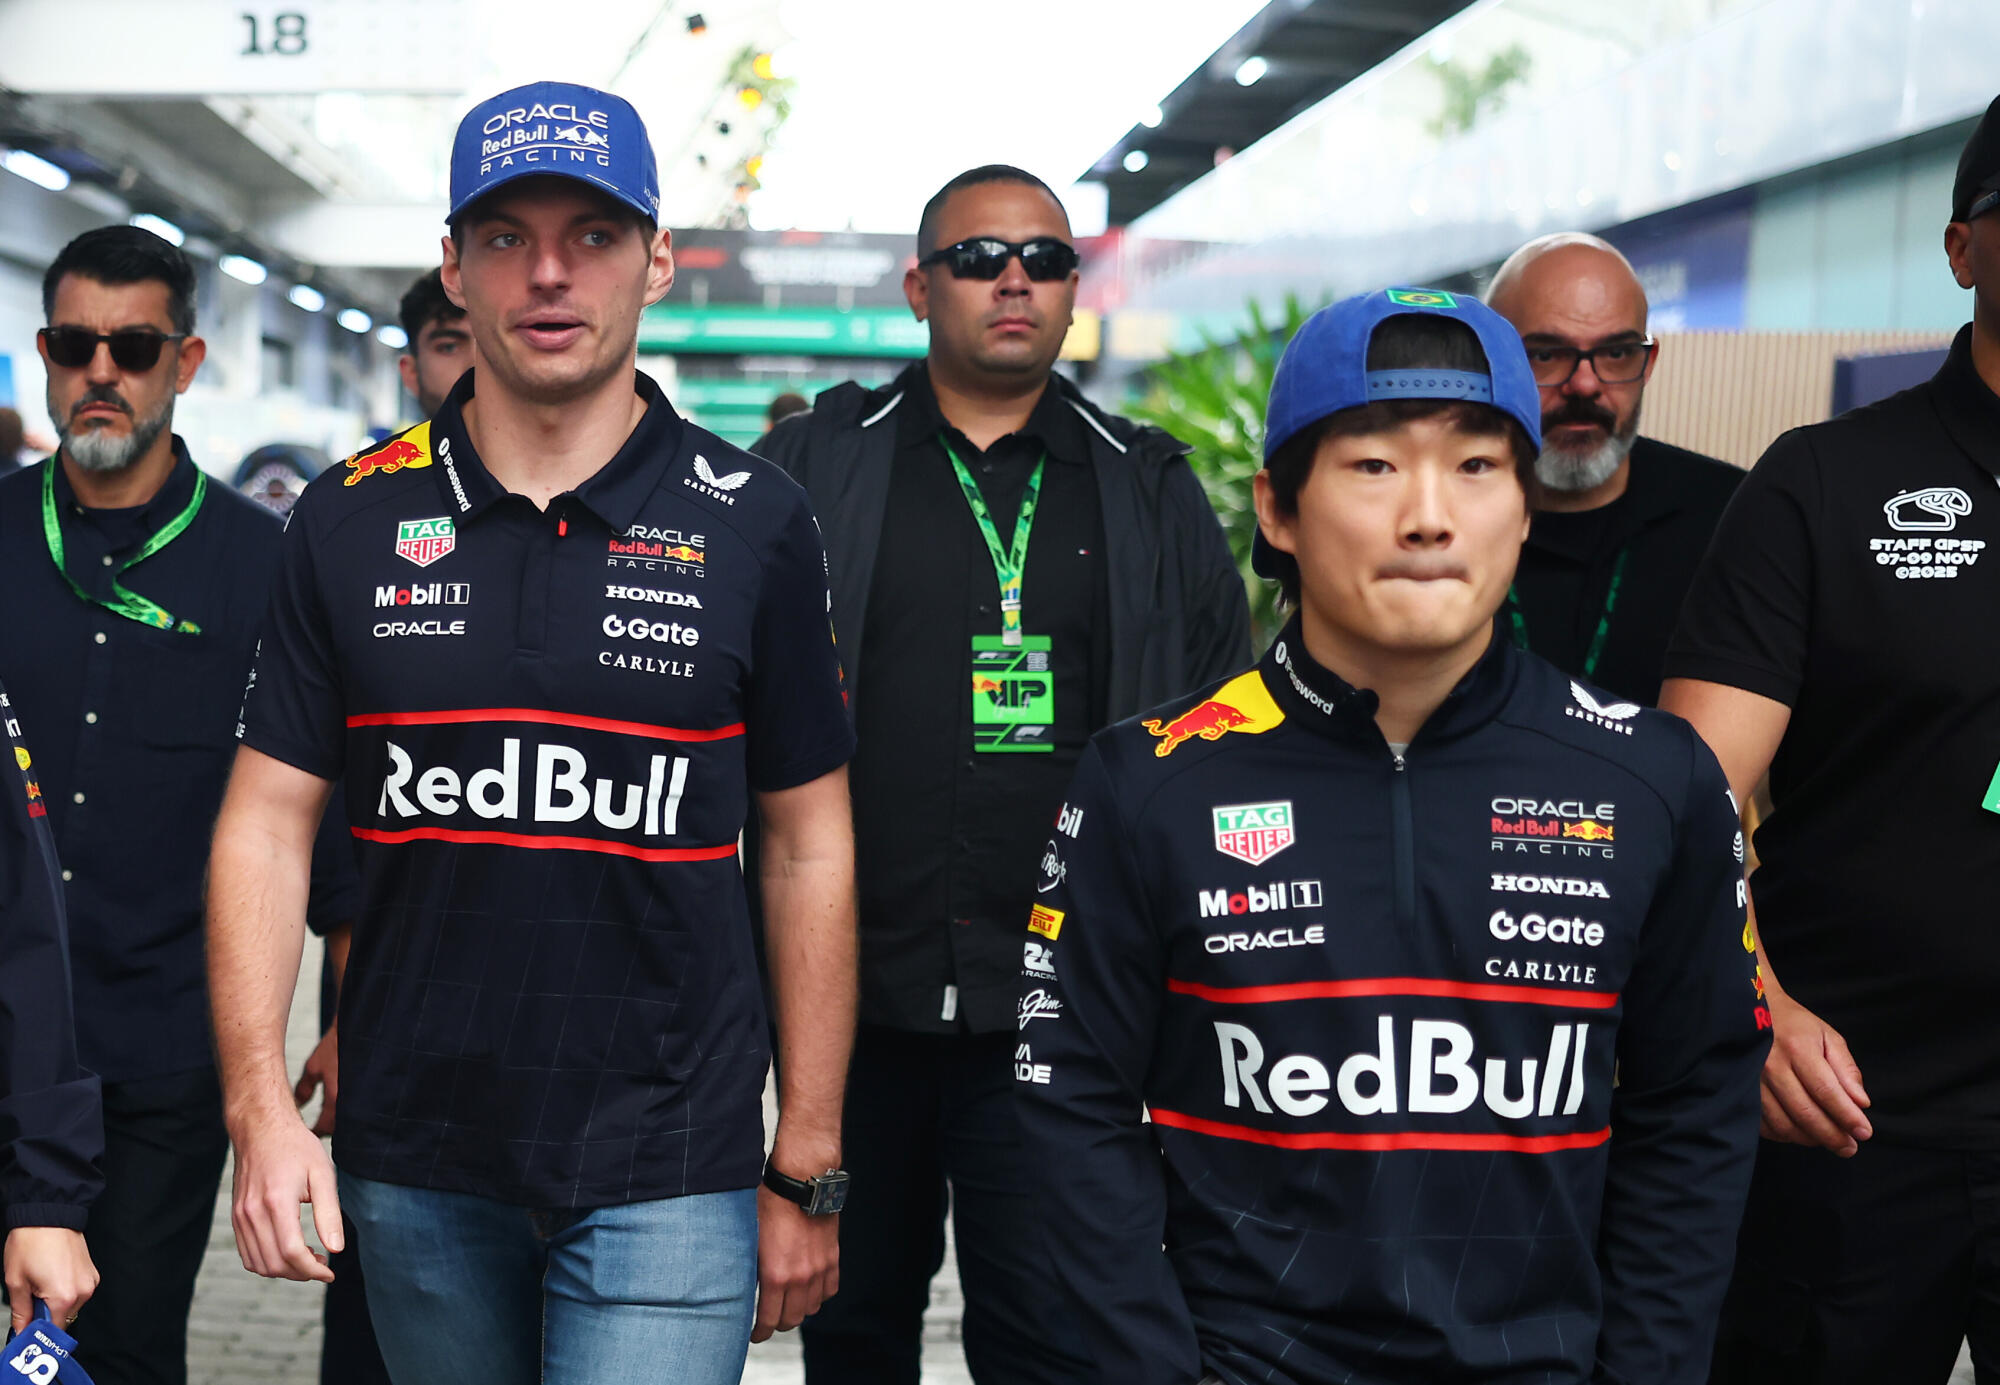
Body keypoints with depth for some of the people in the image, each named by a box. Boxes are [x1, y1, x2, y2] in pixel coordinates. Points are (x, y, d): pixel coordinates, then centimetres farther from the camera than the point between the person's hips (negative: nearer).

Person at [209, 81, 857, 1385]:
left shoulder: (753, 522, -2)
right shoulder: (353, 518, 3)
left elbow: (809, 848, 2)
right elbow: (268, 821, 4)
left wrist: (808, 1173, 1)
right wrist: (262, 1106, -7)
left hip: (666, 1175, -2)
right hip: (412, 1163, 3)